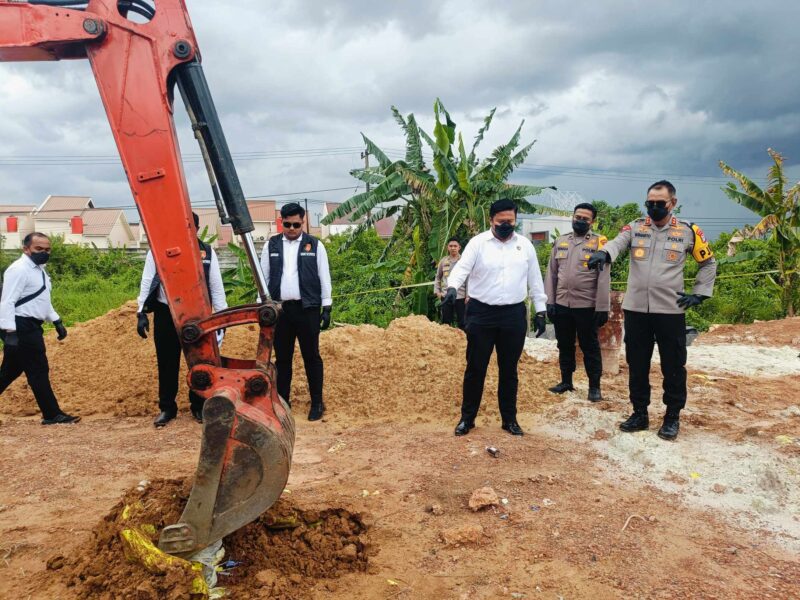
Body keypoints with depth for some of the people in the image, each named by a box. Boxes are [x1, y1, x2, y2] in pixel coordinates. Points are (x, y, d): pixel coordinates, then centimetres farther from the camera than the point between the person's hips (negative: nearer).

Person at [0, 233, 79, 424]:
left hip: (31, 327, 10)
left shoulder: (39, 269, 16)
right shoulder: (19, 269, -15)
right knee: (38, 371, -3)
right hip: (22, 328, -10)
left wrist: (57, 322, 22)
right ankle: (53, 414, 6)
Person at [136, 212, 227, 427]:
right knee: (167, 363, 8)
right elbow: (146, 282, 2)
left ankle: (199, 406, 22)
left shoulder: (207, 252, 3)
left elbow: (216, 286, 5)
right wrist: (142, 312, -3)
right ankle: (167, 407, 22)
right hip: (165, 313, 0)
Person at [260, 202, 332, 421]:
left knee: (311, 357, 3)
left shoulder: (315, 245, 2)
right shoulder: (271, 245, 8)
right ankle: (282, 401, 19)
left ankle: (317, 403, 12)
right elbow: (264, 277, 11)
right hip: (279, 309, 2)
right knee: (282, 358, 9)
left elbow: (324, 278, 2)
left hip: (307, 308, -2)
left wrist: (326, 307, -2)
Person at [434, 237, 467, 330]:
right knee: (445, 322, 12)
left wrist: (468, 295, -8)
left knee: (462, 322, 4)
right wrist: (437, 291, 6)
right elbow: (438, 277, 15)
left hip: (460, 296, -3)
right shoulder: (443, 261, 6)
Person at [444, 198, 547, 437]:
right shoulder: (478, 242, -2)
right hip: (481, 313, -2)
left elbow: (535, 279, 11)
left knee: (509, 369, 12)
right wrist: (452, 287, -34)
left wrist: (540, 311, 8)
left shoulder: (525, 245, 7)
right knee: (476, 367, 5)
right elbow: (462, 267, -14)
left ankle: (509, 419, 24)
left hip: (514, 315, 2)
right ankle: (467, 417, 18)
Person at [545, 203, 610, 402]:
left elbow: (604, 279, -8)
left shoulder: (599, 243, -4)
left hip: (587, 306, -4)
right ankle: (566, 381, 28)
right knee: (564, 345, 14)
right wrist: (549, 302, 4)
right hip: (561, 305, 4)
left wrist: (603, 308, -11)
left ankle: (594, 386, 17)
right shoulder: (560, 242, 9)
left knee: (590, 347, 6)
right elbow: (551, 274, 10)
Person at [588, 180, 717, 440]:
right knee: (636, 364, 11)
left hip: (670, 311, -2)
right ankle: (639, 414, 25)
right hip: (635, 309, 2)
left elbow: (709, 263, 14)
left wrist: (699, 293, 5)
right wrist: (603, 253, -38)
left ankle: (673, 417, 22)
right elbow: (616, 243, -15)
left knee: (673, 366, 6)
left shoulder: (688, 231, 2)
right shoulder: (635, 227, 5)